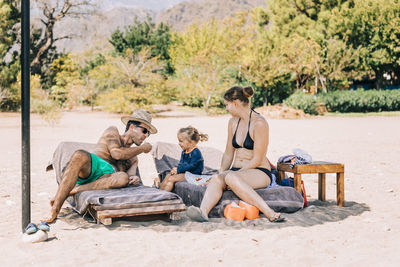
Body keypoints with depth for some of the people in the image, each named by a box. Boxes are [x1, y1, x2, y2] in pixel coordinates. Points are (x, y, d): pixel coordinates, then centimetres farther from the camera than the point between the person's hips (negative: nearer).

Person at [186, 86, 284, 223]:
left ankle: (269, 213, -41)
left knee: (231, 177, -36)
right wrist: (221, 172, 2)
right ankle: (203, 211, -52)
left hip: (259, 172, -6)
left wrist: (230, 174, -17)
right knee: (216, 178, -27)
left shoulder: (259, 123, -11)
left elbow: (257, 160, -14)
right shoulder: (233, 122, 12)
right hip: (237, 171, 6)